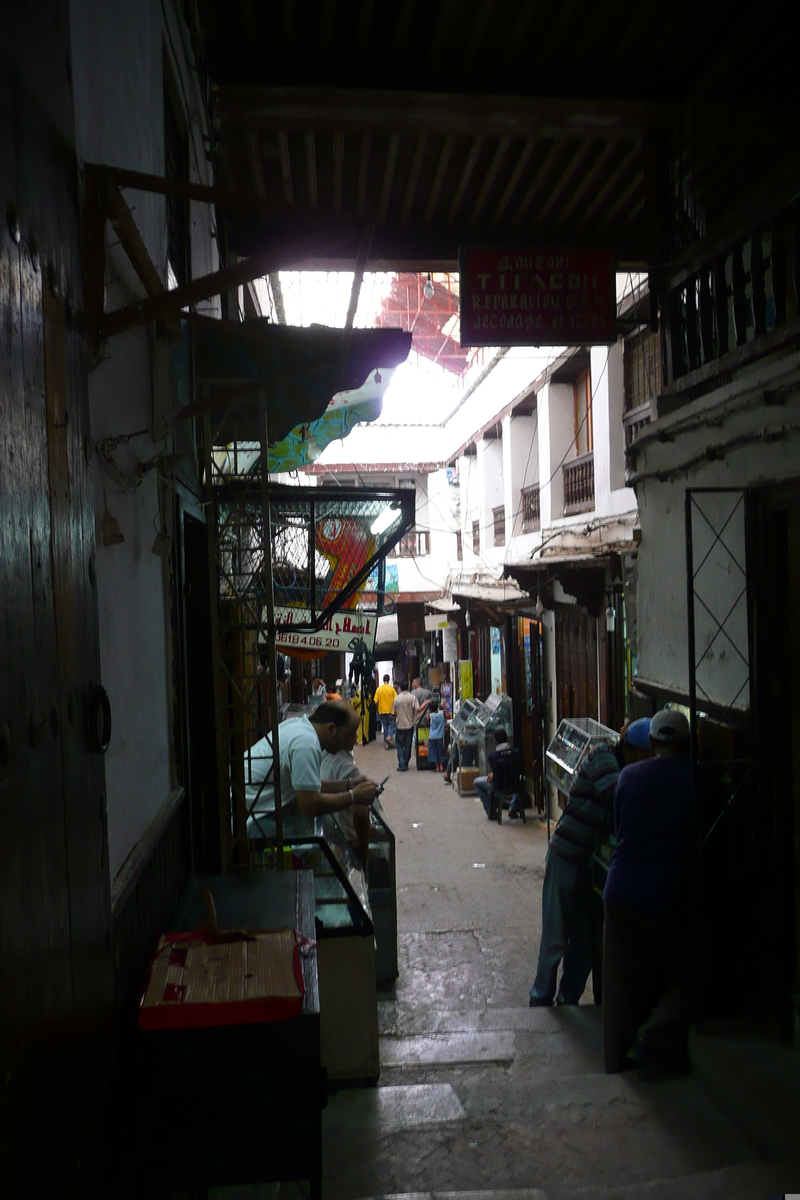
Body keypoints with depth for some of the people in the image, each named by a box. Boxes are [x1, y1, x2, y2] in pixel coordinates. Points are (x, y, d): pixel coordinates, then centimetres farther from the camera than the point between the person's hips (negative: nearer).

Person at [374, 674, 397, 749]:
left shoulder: (379, 689, -2)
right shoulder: (391, 689, -8)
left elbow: (376, 702, -4)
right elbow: (396, 700, -10)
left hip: (382, 711, 3)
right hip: (390, 711, -3)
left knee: (385, 727, 11)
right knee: (392, 726, 9)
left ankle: (386, 744, 11)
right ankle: (389, 737, -17)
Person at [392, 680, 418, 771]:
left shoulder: (396, 698, -2)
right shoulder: (412, 697, -7)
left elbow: (394, 713, 4)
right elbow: (418, 709, -15)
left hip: (400, 725, 0)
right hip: (409, 724, 0)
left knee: (400, 745, 8)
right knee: (408, 745, 9)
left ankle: (401, 765, -1)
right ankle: (405, 764, 14)